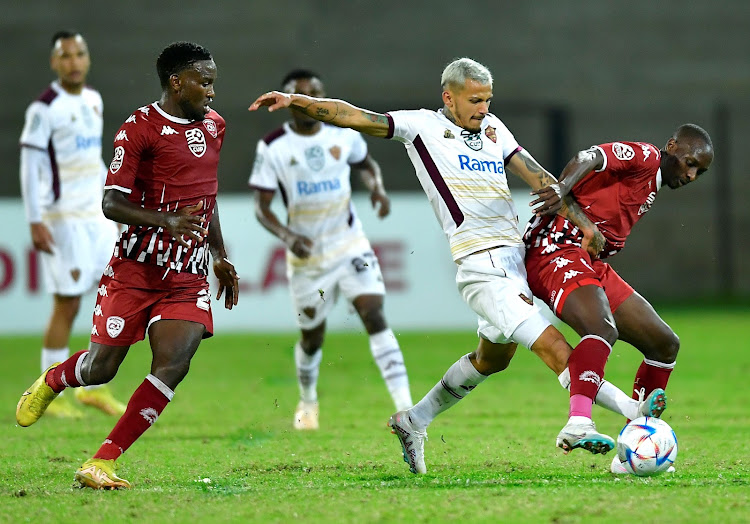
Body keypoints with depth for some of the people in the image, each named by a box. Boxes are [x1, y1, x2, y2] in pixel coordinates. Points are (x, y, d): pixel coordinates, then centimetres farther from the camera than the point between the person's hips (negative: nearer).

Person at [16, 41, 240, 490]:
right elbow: (112, 203, -13)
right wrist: (168, 222, -27)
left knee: (173, 363, -16)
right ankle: (51, 381, 38)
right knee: (101, 368, 0)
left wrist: (219, 257, 25)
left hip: (188, 276, 5)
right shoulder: (140, 128, -10)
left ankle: (101, 464, -12)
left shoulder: (213, 125, 13)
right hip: (136, 268, -5)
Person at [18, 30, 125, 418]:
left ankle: (95, 386, 13)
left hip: (98, 215, 7)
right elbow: (29, 167, -13)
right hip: (63, 220, -7)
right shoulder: (45, 107, -11)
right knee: (67, 306, -4)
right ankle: (51, 397, 6)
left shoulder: (93, 100, 12)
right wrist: (35, 222, -18)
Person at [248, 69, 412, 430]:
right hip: (306, 256, -1)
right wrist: (288, 237, -26)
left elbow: (366, 163, 19)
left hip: (350, 246, 1)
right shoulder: (273, 147, -10)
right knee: (312, 338, 12)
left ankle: (404, 406, -24)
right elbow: (261, 207, -8)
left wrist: (377, 187, -4)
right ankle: (307, 403, 43)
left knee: (375, 317, -18)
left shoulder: (344, 134, -2)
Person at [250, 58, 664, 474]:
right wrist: (295, 101, -13)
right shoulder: (423, 126, 1)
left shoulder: (493, 128, 16)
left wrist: (586, 225, 1)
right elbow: (353, 117, -3)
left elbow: (538, 178, 11)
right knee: (553, 347, -16)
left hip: (515, 260, 8)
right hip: (481, 264, -8)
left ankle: (413, 422, 35)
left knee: (492, 358, 22)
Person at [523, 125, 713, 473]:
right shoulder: (643, 157, -5)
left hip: (594, 264, 10)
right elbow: (590, 159, -23)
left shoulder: (651, 189, 24)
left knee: (665, 345, 9)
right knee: (604, 331, -36)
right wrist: (560, 191, -41)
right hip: (557, 252, -10)